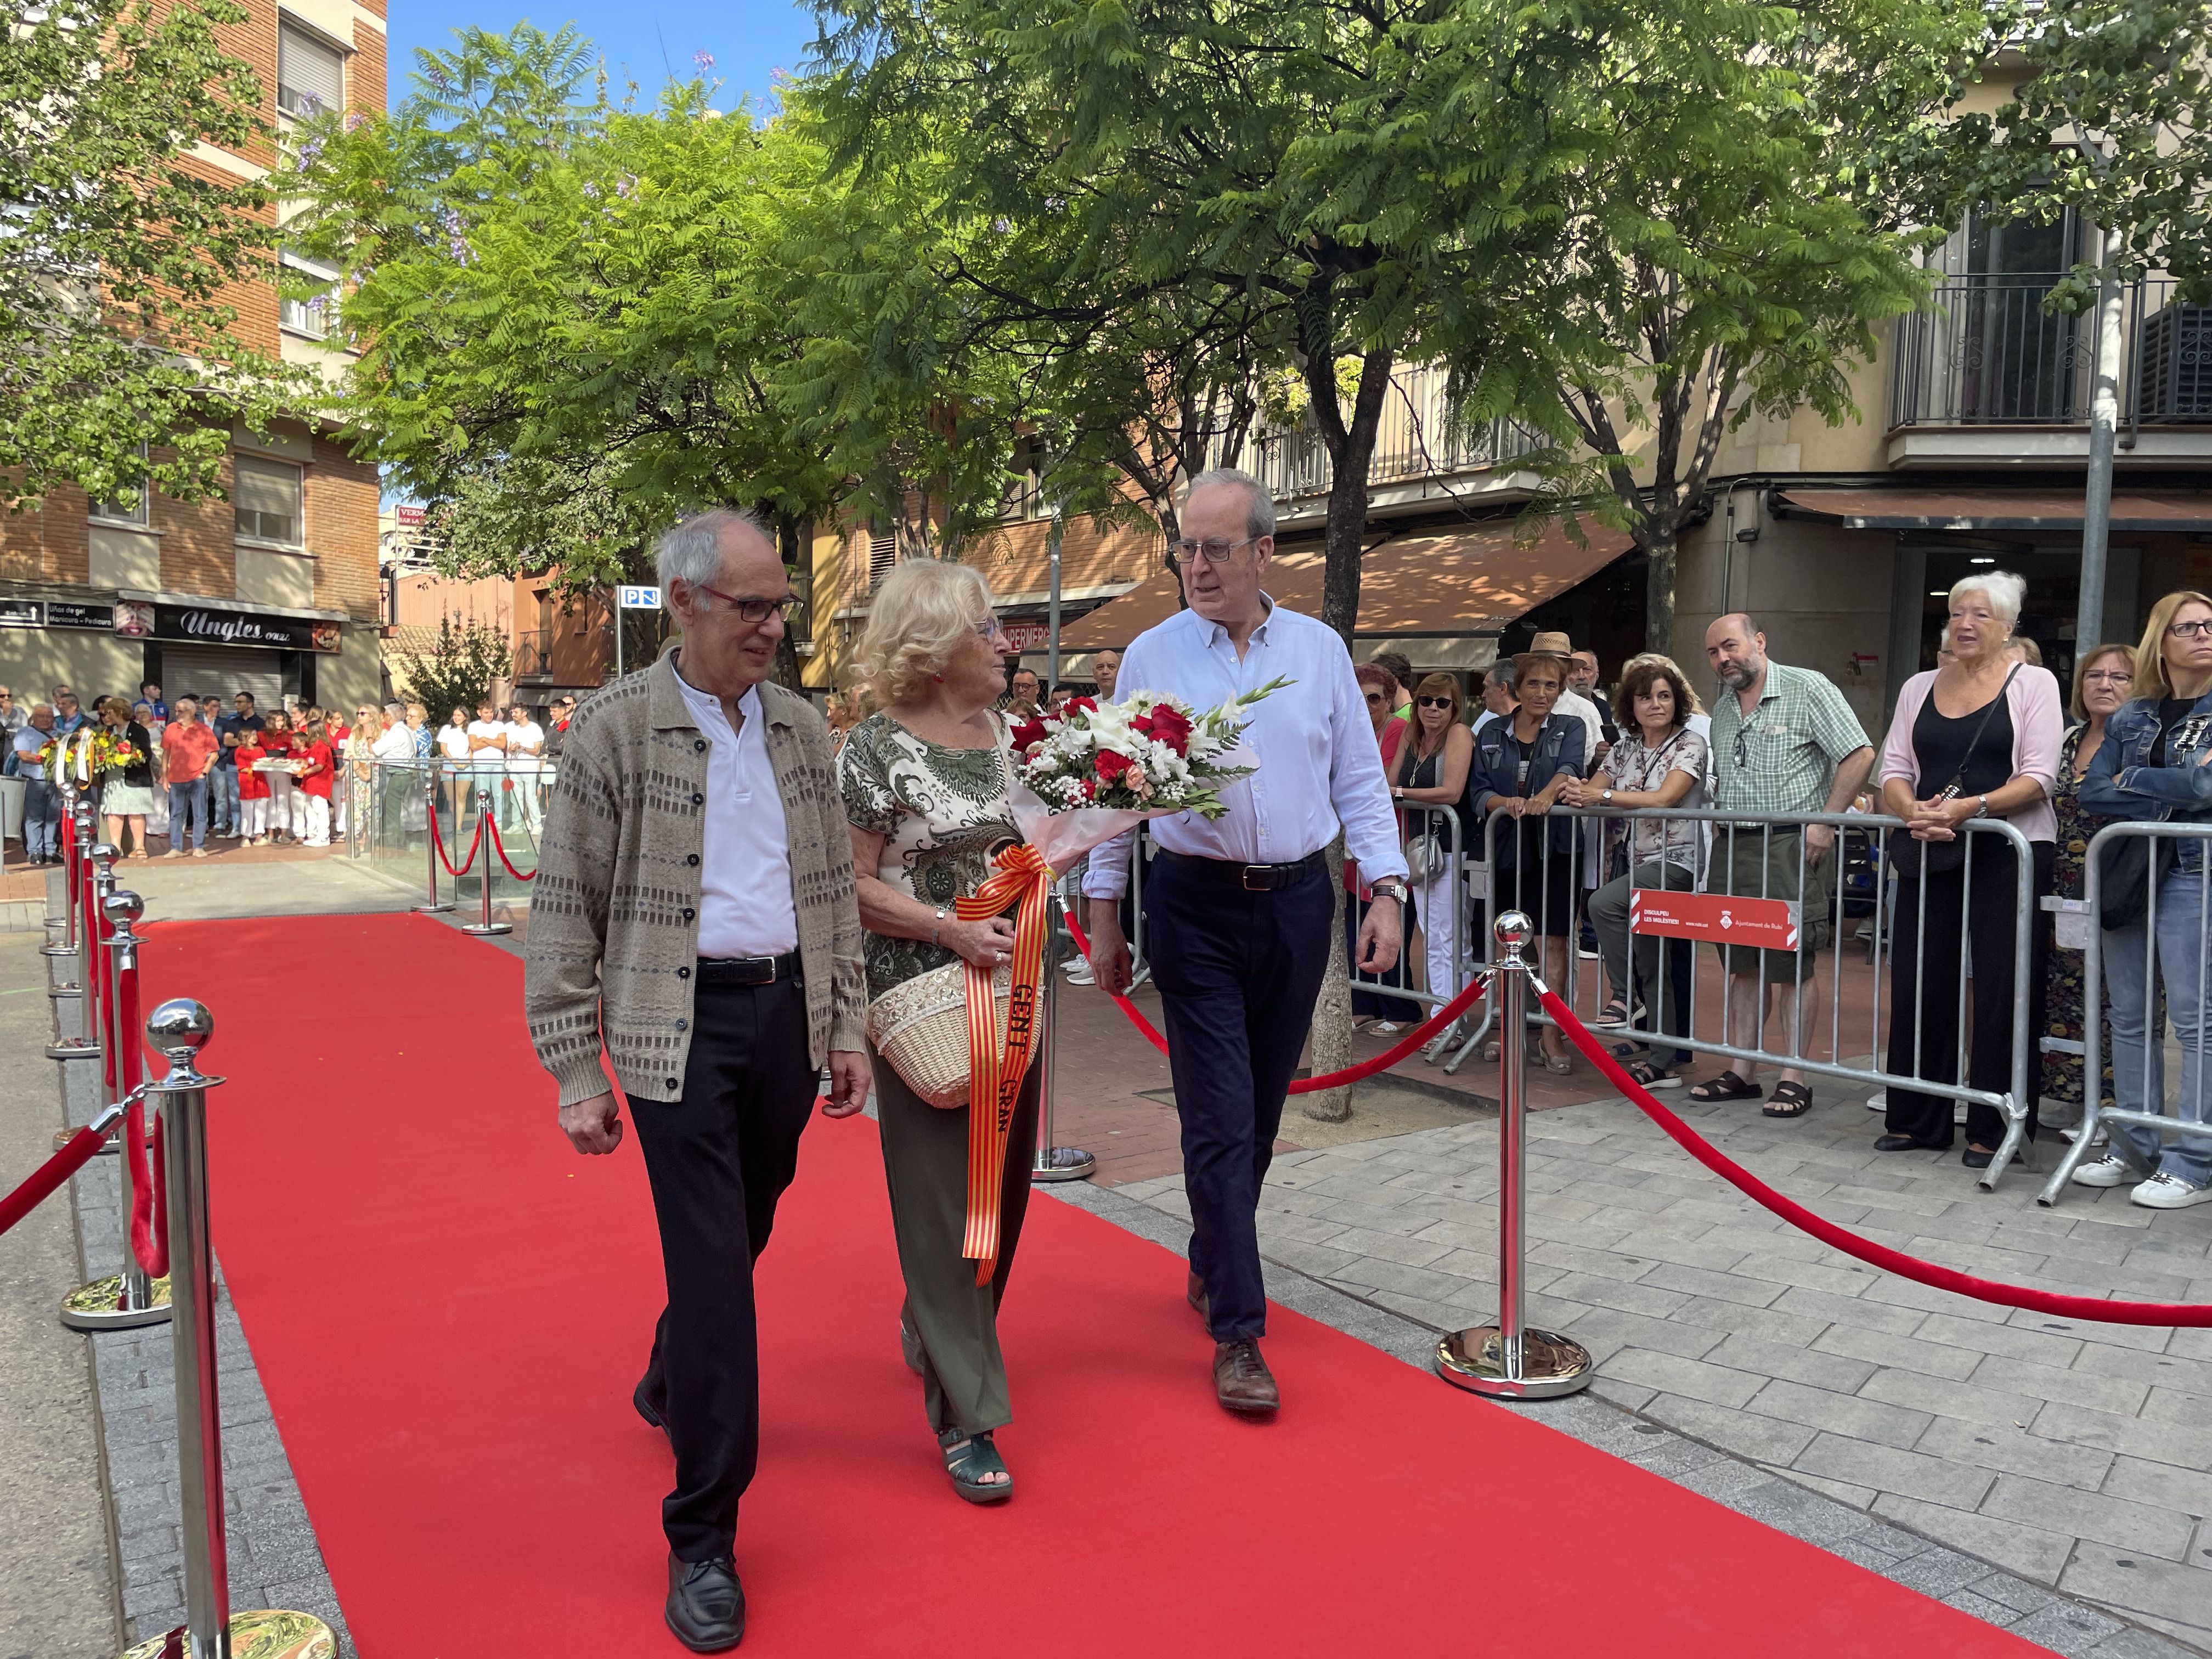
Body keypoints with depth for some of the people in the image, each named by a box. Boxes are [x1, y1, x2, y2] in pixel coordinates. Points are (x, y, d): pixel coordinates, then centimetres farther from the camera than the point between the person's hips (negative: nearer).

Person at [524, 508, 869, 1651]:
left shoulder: (800, 726, 8)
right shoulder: (616, 728, -7)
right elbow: (565, 910, -6)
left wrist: (846, 1024, 10)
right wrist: (575, 1074, -8)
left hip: (787, 1013, 5)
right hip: (677, 1024, -5)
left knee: (740, 1238, 19)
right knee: (710, 1267, -6)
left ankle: (671, 1384, 50)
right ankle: (703, 1538, 8)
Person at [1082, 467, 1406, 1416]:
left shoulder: (1319, 650, 5)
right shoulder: (1151, 656, 1)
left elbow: (1360, 779, 7)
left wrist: (1386, 890, -2)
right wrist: (1103, 911, 2)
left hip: (1299, 902, 3)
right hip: (1195, 907, -2)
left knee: (1262, 1112, 13)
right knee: (1219, 1120, -4)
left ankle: (1210, 1265, 35)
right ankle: (1237, 1331, 4)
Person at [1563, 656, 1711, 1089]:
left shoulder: (1690, 745, -6)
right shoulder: (1625, 746, 12)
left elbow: (1664, 798, -20)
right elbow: (1594, 789, 6)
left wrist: (1602, 795, -24)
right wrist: (1580, 793, -18)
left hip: (1676, 863, -6)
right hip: (1638, 863, 6)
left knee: (1603, 903, -28)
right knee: (1652, 971, 6)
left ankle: (1625, 995, -10)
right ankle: (1662, 1063, 11)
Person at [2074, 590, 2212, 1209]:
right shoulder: (2128, 719, 14)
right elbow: (2092, 793, 2)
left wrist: (2132, 779, -3)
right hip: (2126, 873, 5)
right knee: (2130, 1017, 7)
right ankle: (2135, 1151, 15)